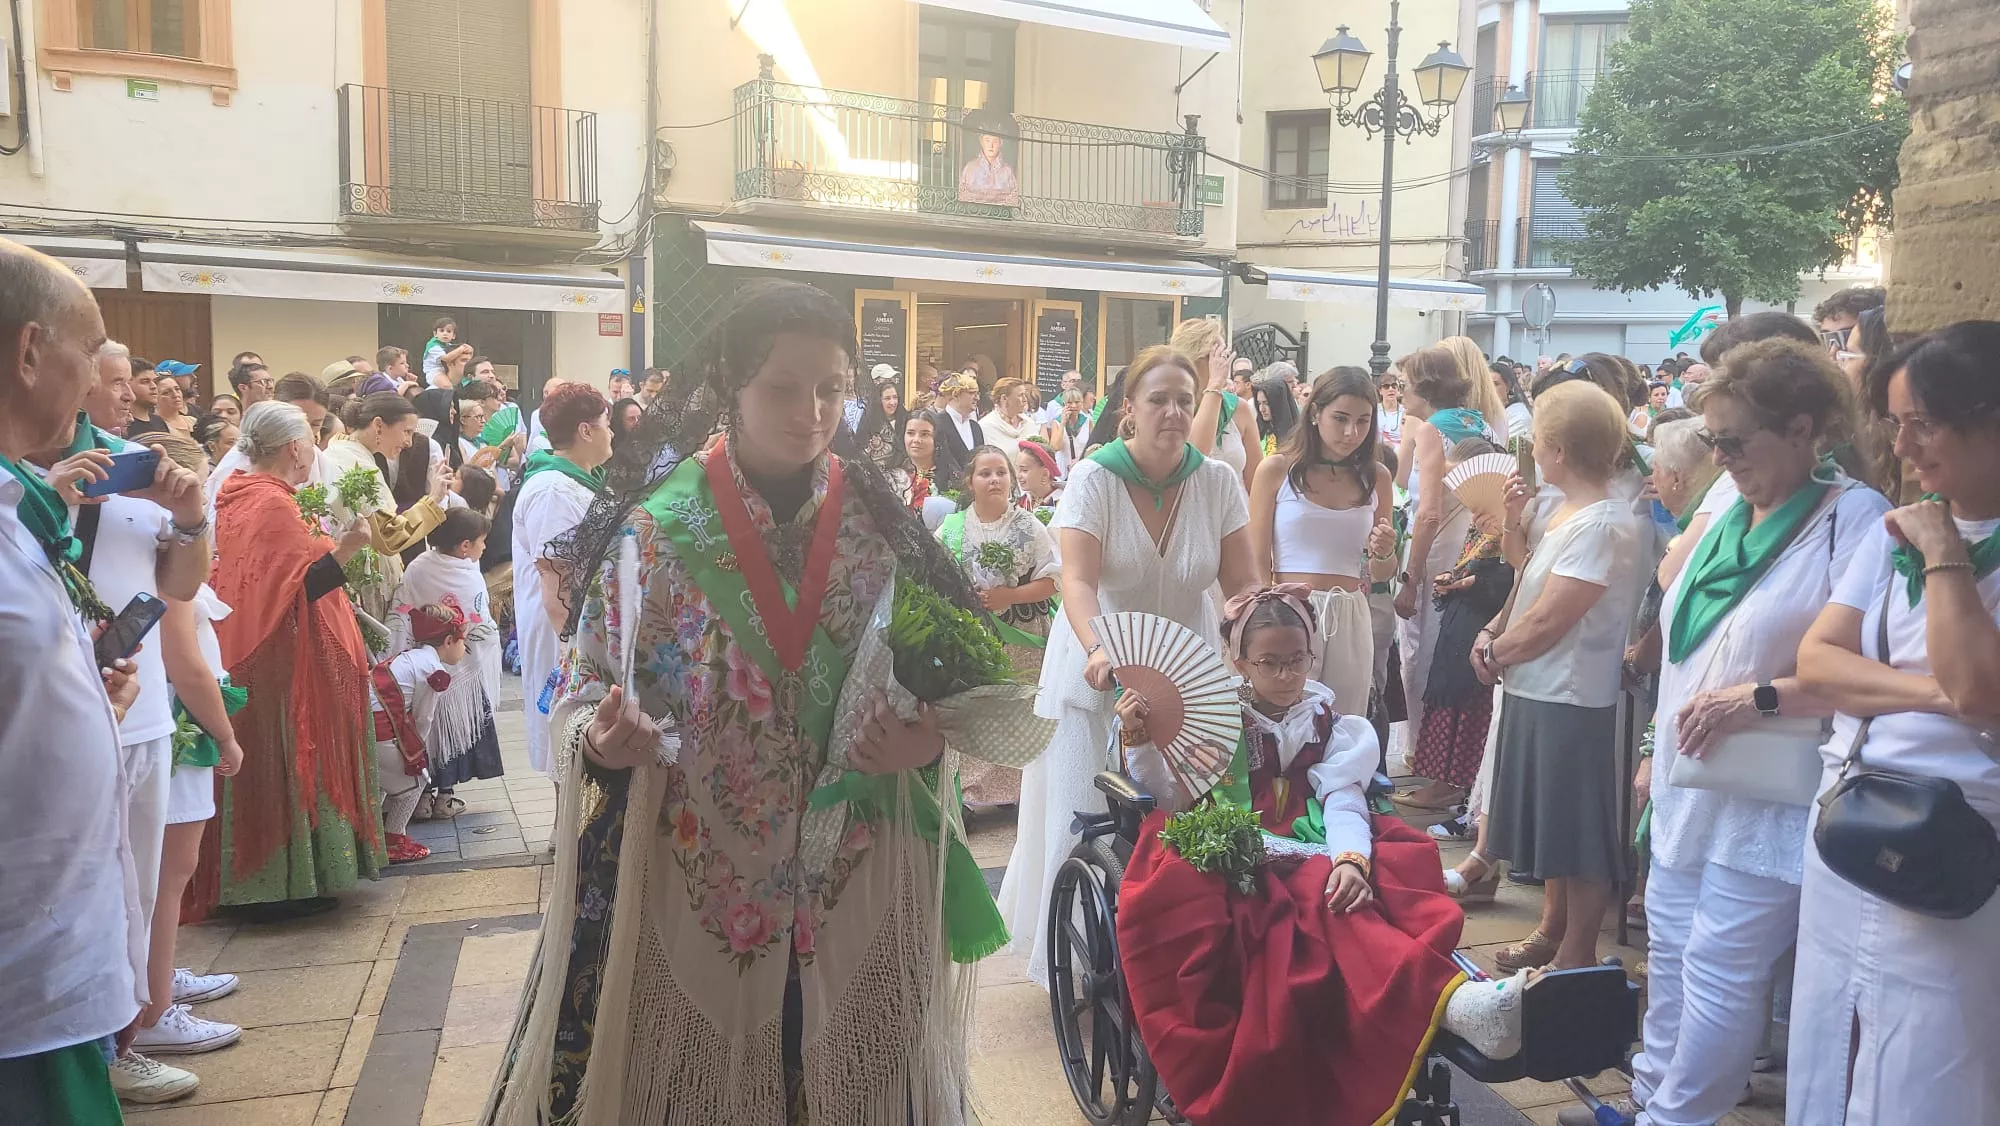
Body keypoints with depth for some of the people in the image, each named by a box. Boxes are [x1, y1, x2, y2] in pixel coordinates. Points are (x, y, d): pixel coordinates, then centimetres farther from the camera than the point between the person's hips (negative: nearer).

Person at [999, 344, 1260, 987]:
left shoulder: (1218, 482, -3)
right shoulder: (1094, 477, -12)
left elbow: (1243, 583, -4)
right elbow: (1078, 580, -23)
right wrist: (1098, 649, -42)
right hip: (1099, 674, -2)